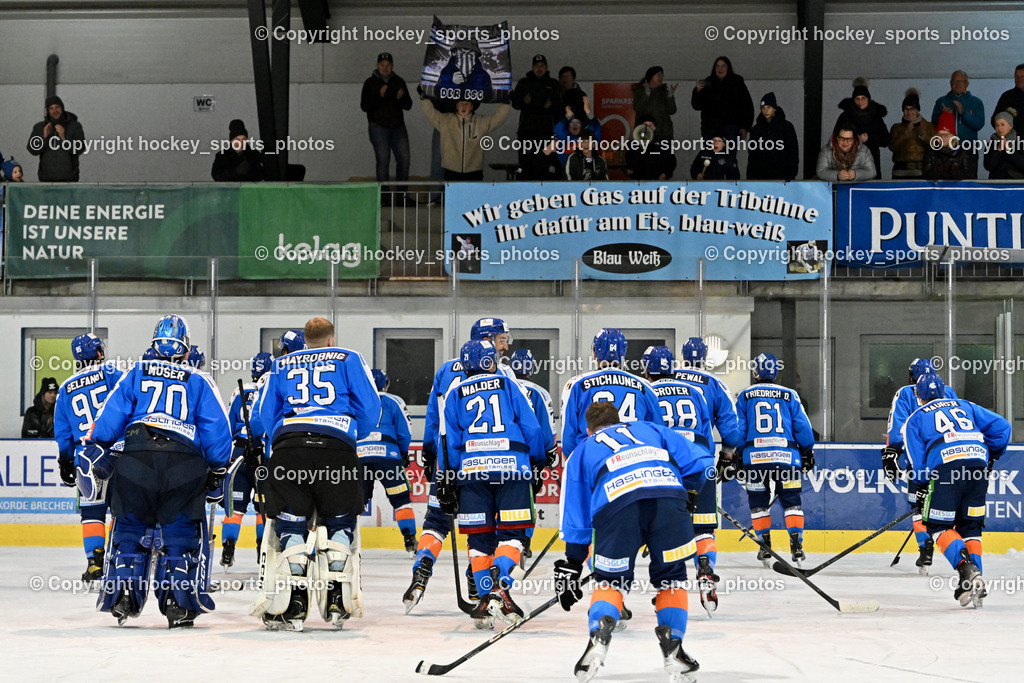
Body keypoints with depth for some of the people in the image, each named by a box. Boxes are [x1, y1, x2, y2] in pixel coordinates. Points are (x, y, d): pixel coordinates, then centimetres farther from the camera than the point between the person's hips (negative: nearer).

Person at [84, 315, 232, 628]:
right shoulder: (200, 382, 18)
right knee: (183, 533, 7)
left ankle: (122, 597, 7)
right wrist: (217, 470, 17)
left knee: (130, 527, 15)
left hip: (136, 458, 1)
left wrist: (93, 450, 13)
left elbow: (110, 417, 9)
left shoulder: (135, 374, 19)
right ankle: (178, 603, -2)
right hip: (186, 463, -1)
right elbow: (217, 428, 11)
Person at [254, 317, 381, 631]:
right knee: (340, 521, 13)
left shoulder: (281, 365, 26)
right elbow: (369, 408, 11)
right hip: (337, 446, -1)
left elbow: (266, 414, 21)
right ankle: (337, 602, 5)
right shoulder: (349, 359, 20)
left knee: (290, 522, 7)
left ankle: (293, 605, -3)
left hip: (288, 444, 1)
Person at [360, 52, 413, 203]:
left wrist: (402, 97, -12)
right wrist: (379, 96, -20)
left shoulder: (398, 82, 11)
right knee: (383, 161, -7)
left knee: (404, 159, -1)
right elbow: (364, 106, -6)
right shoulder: (370, 83, 1)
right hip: (379, 127, -4)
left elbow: (408, 105, 10)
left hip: (398, 126, 4)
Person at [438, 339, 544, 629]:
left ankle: (485, 604, 3)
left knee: (479, 537, 7)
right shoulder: (509, 385, 11)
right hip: (512, 468, -1)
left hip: (471, 470, 2)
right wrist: (538, 465, 17)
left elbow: (448, 441, 10)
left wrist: (446, 480, 15)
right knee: (511, 533, 0)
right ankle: (500, 587, -22)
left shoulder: (454, 394, 14)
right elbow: (531, 427, 7)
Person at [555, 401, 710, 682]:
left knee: (611, 581, 15)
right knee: (671, 576, 21)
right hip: (669, 494, 1)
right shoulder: (652, 430, 39)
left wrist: (571, 568, 36)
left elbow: (575, 522, 32)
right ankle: (672, 646, 10)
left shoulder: (582, 452, 36)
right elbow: (699, 464, 26)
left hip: (615, 501, -1)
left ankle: (599, 635, -10)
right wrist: (689, 495, 42)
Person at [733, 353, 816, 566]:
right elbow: (802, 426, 6)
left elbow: (738, 428, 2)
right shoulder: (789, 395, 7)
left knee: (758, 501, 11)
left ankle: (765, 548, 10)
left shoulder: (745, 396, 5)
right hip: (786, 456, 1)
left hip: (755, 457, 0)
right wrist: (807, 452, 16)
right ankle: (796, 544, -4)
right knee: (791, 500, 6)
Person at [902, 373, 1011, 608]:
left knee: (938, 526, 6)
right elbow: (1001, 427, 22)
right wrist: (991, 457, 32)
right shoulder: (965, 406, 30)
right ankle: (975, 584, 9)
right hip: (979, 462, 4)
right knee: (970, 526, 18)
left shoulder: (915, 419, 21)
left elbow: (918, 461, 11)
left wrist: (922, 490, 22)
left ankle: (967, 569, -17)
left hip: (946, 465, -4)